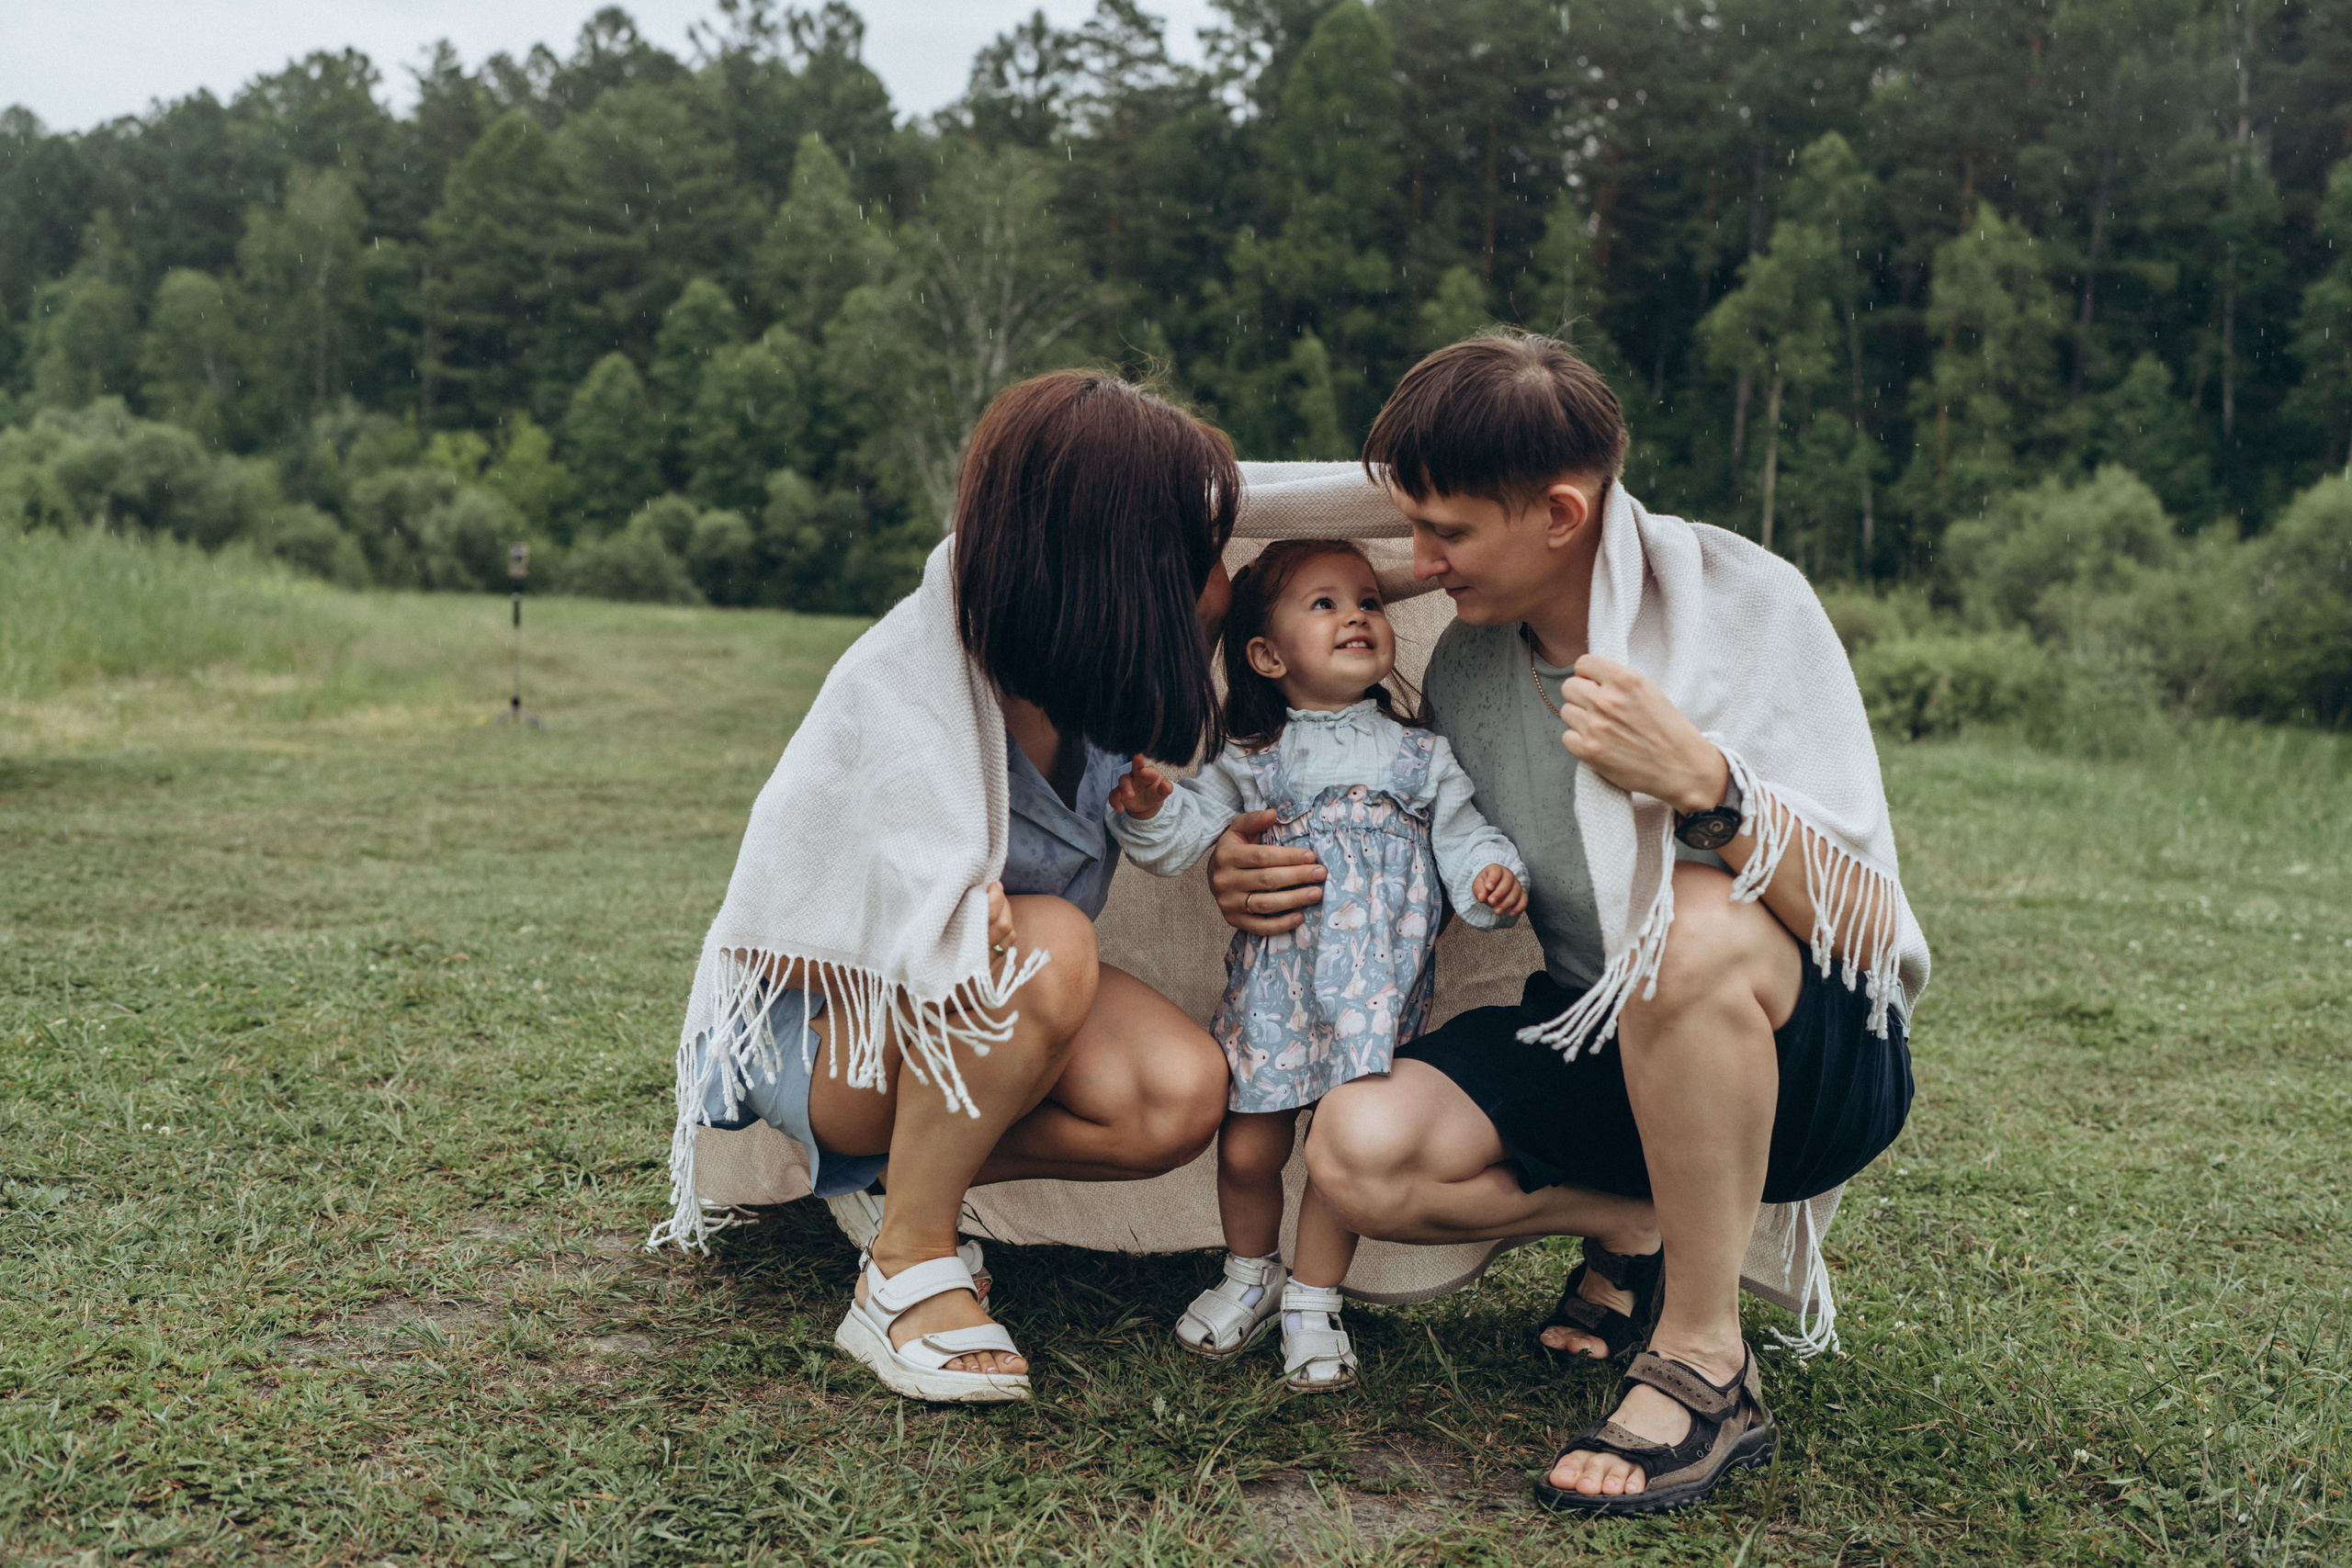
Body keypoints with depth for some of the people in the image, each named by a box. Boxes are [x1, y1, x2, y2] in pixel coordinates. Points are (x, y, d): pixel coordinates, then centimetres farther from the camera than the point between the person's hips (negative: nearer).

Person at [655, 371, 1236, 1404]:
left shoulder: (1094, 670, -11)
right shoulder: (902, 691, -31)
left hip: (970, 1007, 6)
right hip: (811, 1020, -6)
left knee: (1184, 1096, -19)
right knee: (1050, 949, -35)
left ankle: (894, 1171, 0)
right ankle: (903, 1273, -18)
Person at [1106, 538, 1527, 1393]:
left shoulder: (1419, 755, 9)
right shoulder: (1249, 761, 5)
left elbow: (1461, 835, 6)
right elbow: (1187, 837, 0)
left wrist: (1491, 877, -14)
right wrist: (1149, 809, -20)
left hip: (1377, 993, 0)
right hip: (1272, 987, 0)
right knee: (1247, 1149, 2)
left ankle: (1313, 1301, 20)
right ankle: (1250, 1275, 31)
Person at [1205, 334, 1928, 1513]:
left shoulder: (1744, 601, -16)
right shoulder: (1465, 664, -1)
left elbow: (1870, 930, -21)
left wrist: (1702, 782, -37)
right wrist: (1265, 881, -5)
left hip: (1813, 1058, -4)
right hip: (1598, 1041, 5)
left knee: (1697, 926, -39)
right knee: (1358, 1151, -21)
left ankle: (1709, 1369, -20)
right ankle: (1639, 1228, 5)